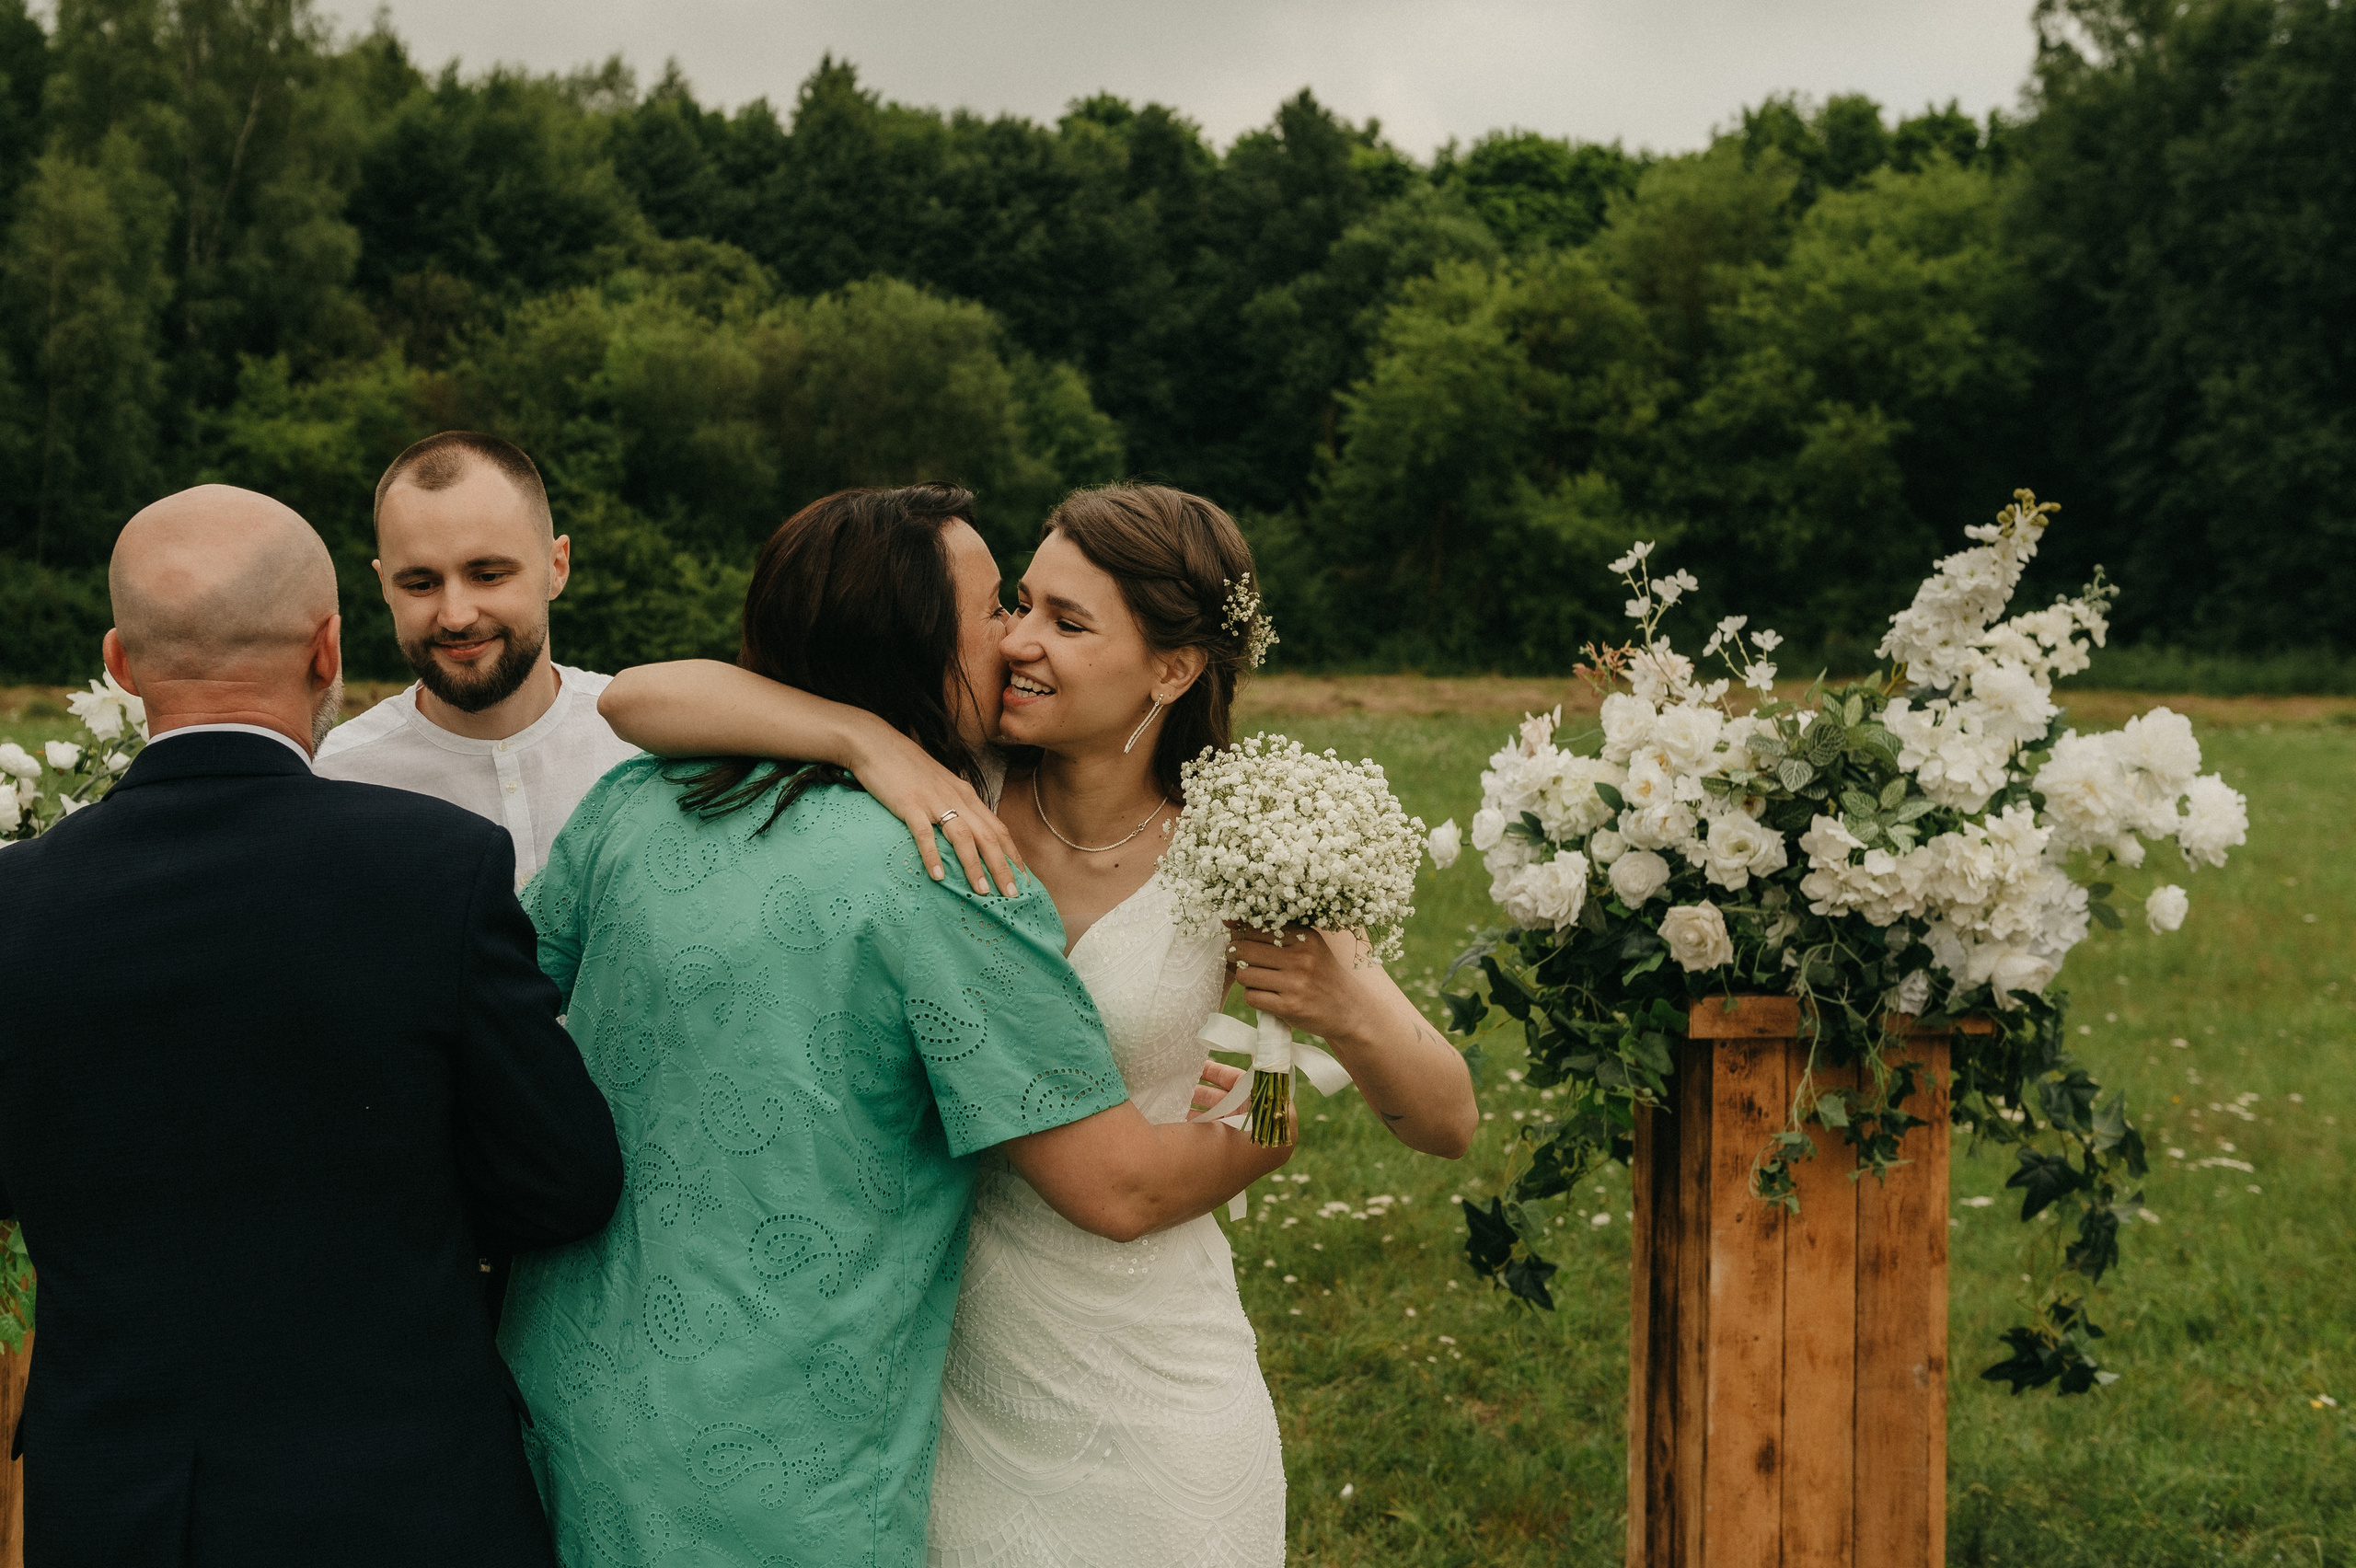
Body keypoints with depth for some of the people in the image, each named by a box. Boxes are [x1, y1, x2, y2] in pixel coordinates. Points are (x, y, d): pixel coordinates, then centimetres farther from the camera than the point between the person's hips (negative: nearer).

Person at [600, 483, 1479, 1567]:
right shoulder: (956, 797, -8)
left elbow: (1447, 1124, -6)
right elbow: (639, 699, -14)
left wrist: (1351, 1017, -27)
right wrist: (874, 741, -27)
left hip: (1146, 1418, -2)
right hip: (941, 1388, 2)